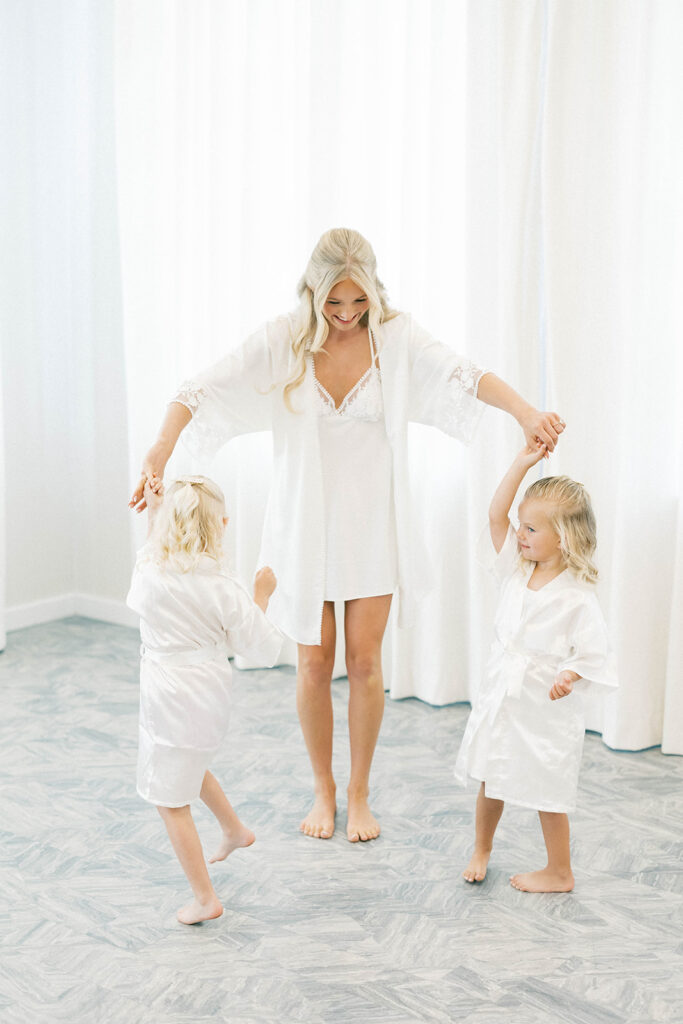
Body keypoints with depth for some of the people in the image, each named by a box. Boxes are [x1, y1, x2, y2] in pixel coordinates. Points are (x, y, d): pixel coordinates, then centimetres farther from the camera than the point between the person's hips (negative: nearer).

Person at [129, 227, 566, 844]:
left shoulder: (396, 337, -8)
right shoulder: (283, 342, -9)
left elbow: (463, 375, -23)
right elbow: (204, 390, -17)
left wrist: (526, 412, -42)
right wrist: (160, 450, -34)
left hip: (372, 522, 0)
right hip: (305, 522, 0)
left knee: (364, 660, 4)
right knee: (315, 661, 7)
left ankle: (359, 793, 24)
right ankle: (323, 789, 28)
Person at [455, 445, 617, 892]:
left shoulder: (577, 597, -18)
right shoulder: (517, 568, -1)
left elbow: (595, 653, -15)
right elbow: (496, 514, -6)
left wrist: (569, 676, -33)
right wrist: (523, 464, -9)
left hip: (546, 711, -6)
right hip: (501, 699, 6)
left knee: (547, 792, 7)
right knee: (491, 781, 17)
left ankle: (559, 873, 26)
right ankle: (481, 850, 39)